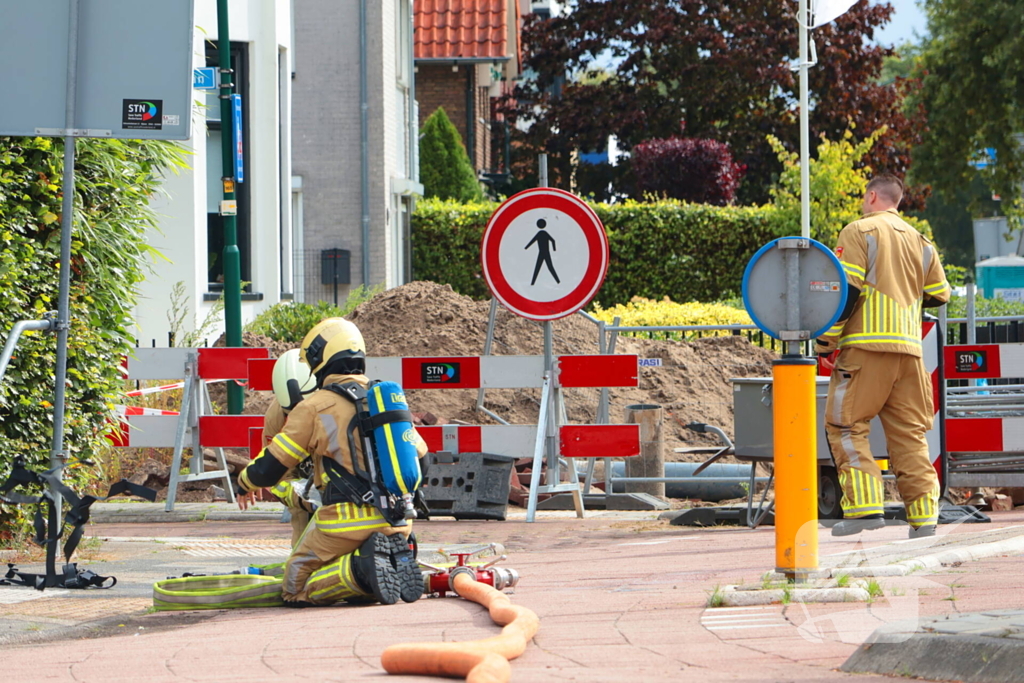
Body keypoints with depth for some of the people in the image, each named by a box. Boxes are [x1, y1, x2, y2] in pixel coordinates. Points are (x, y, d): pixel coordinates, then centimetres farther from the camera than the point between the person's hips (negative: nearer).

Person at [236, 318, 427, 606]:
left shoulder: (315, 406, -4)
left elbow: (268, 469, 0)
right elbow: (419, 452, 26)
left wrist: (245, 481, 23)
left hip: (349, 523, -6)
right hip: (398, 523, 6)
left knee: (297, 590, 7)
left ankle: (360, 570, -18)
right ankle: (396, 561, -4)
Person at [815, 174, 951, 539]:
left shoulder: (860, 232, -1)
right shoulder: (919, 240, 17)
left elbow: (847, 290, -10)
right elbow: (939, 294, 21)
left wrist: (825, 340, -4)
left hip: (868, 345, -6)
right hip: (909, 350, 6)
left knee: (845, 426, -2)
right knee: (910, 434, 7)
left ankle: (864, 508, -14)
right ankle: (923, 516, 2)